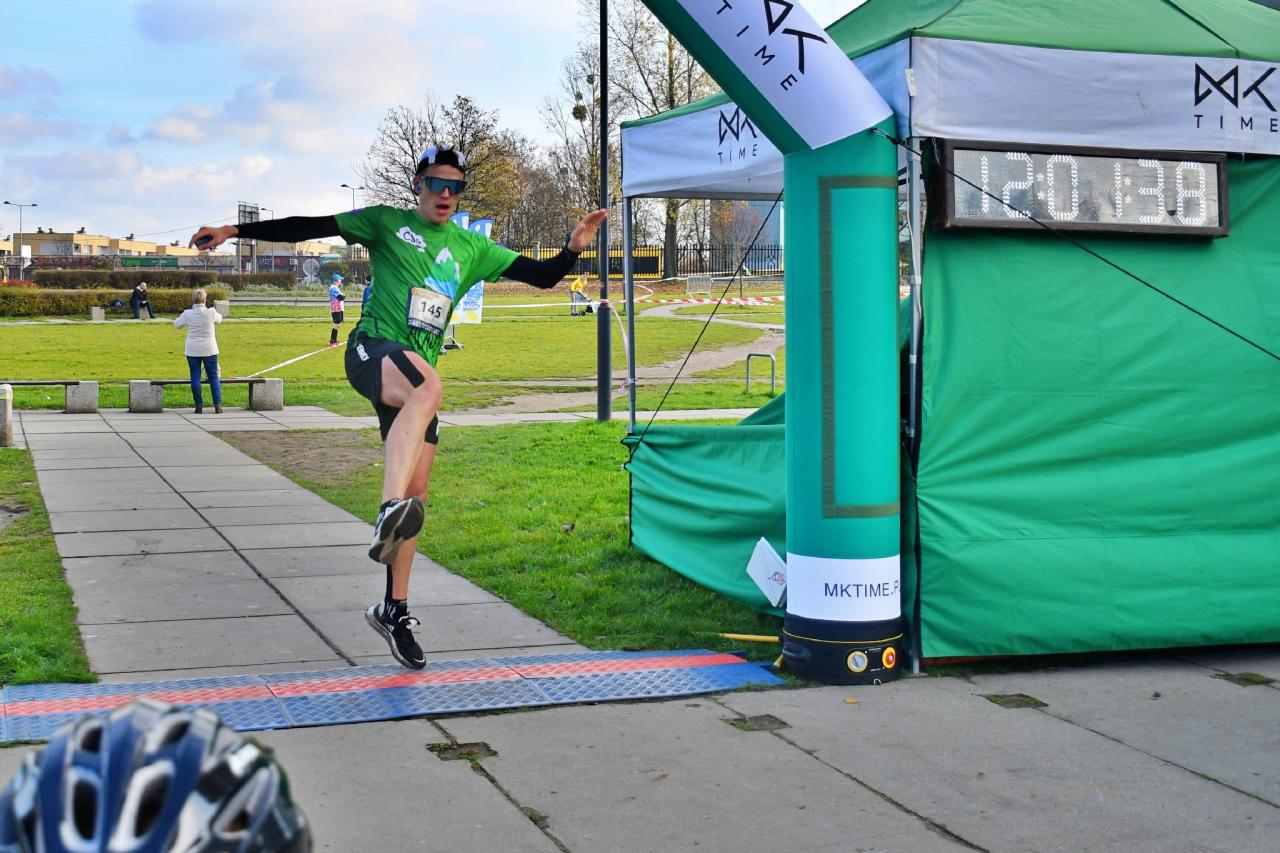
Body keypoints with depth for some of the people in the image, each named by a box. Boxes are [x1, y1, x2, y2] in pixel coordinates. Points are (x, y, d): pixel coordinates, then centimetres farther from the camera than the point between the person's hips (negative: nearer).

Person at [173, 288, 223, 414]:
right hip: (209, 350, 0)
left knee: (195, 377, 6)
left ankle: (199, 406, 3)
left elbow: (177, 324, 10)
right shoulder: (211, 312, -9)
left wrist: (178, 317, 28)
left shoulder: (187, 314, -8)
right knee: (213, 377, 6)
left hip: (193, 350, 0)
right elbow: (219, 319, 13)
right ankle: (218, 405, 1)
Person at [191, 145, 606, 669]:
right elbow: (307, 227, 3)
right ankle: (390, 513, -55)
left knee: (417, 494, 3)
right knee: (427, 387, -40)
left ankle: (394, 610, 15)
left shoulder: (472, 248, 17)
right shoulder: (386, 223, 7)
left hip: (415, 372, 5)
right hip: (372, 349, -5)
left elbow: (541, 276, 14)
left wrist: (574, 248, -5)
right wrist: (234, 231, -3)